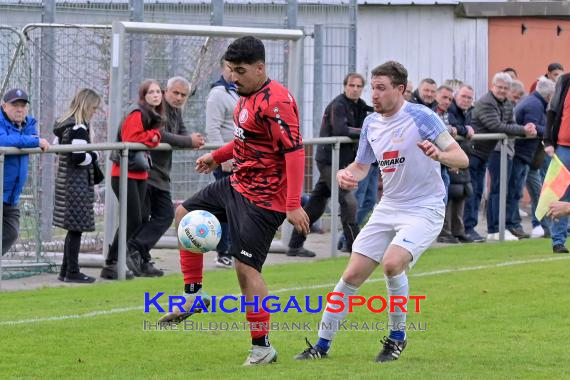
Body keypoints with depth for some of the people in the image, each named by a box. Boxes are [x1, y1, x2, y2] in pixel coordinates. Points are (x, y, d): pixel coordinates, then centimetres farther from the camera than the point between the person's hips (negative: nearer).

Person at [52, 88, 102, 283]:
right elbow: (79, 157, -22)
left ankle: (66, 271, 18)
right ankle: (72, 272, -1)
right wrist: (95, 156, -3)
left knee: (74, 229, 14)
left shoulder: (63, 124, 13)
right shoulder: (79, 128, -16)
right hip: (77, 185, -10)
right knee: (77, 228, -4)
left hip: (65, 182, 10)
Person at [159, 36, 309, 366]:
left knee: (246, 266, -11)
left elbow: (295, 151, -27)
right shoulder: (248, 96, 8)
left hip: (262, 197, -11)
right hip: (238, 184, 11)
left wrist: (294, 206, -30)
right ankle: (194, 295, 26)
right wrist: (217, 156, 28)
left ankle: (262, 347, -3)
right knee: (186, 214, 19)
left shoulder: (276, 101, -23)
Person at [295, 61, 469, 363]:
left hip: (424, 210, -6)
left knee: (392, 262, -28)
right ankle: (322, 344, 13)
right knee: (352, 275, 0)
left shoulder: (422, 117, -14)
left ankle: (397, 337, -7)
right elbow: (361, 166, 19)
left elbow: (461, 159, -16)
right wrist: (346, 174, -4)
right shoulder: (371, 123, 5)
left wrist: (439, 155, -38)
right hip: (389, 207, 6)